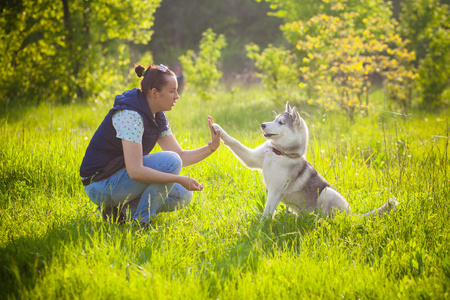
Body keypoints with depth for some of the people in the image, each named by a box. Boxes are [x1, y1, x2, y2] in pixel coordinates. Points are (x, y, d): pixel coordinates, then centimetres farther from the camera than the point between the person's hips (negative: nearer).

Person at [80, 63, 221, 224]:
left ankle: (122, 209, 5)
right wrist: (180, 179, -29)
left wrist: (211, 147, -7)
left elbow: (181, 156, 8)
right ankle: (139, 222, -14)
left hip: (120, 178, 9)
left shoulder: (157, 116, 5)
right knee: (169, 162, -23)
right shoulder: (130, 114, -24)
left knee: (183, 195, 6)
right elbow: (135, 171, -31)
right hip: (100, 185, -9)